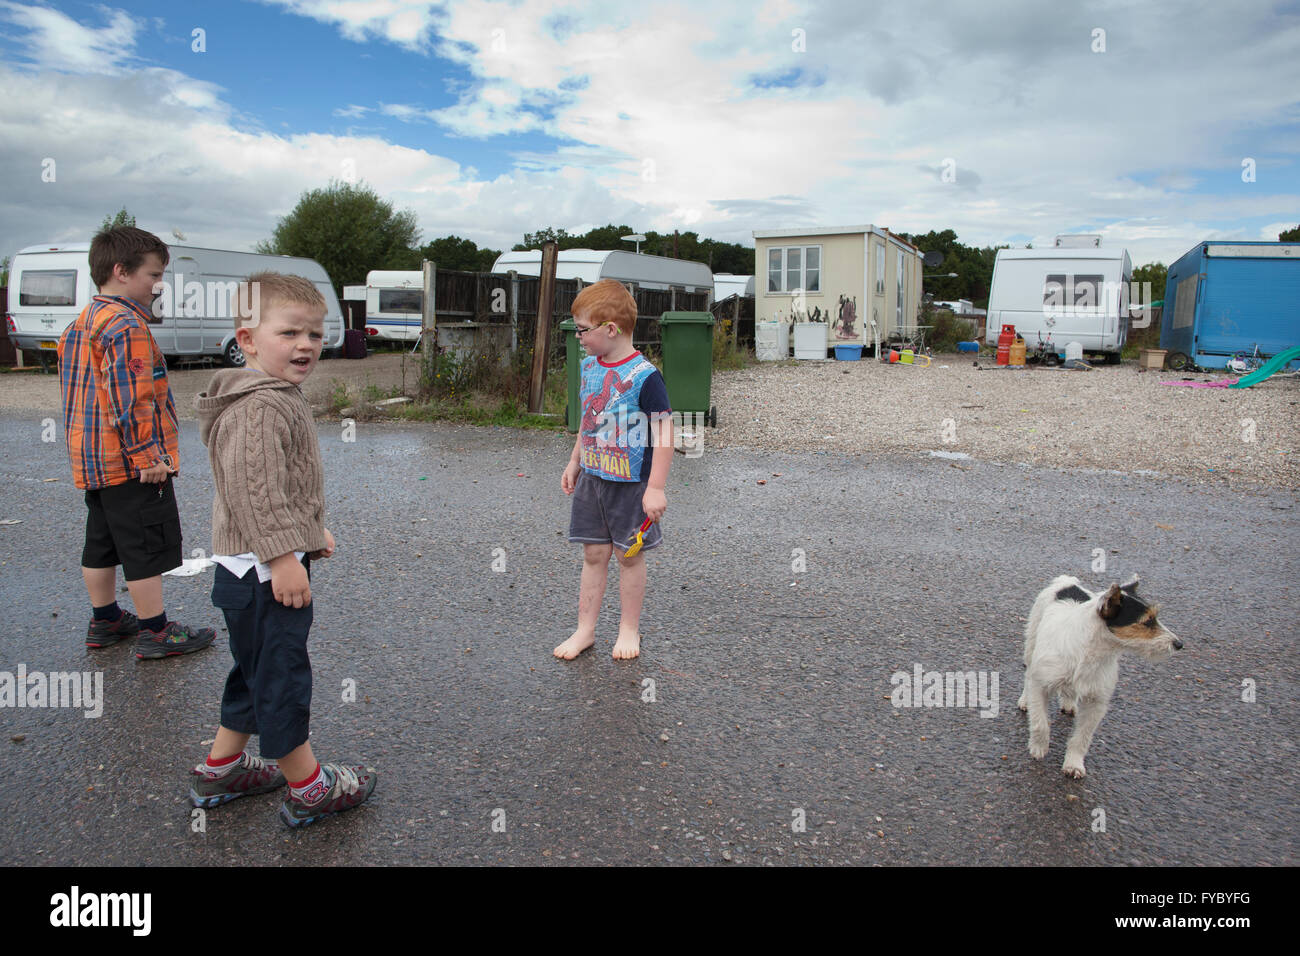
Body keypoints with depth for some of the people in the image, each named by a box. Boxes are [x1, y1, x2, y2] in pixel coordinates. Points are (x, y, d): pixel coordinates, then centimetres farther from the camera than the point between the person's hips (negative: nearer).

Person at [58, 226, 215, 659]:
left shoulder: (81, 323, 15)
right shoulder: (126, 325, -17)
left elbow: (77, 392, 21)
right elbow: (130, 400, -24)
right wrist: (148, 456, -22)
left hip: (92, 461, 10)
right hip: (130, 462, -10)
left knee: (102, 544, 17)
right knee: (147, 547, -2)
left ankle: (104, 621, 29)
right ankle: (154, 632, 6)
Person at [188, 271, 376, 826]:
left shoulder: (278, 398, 15)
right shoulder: (261, 406, -20)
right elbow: (255, 488, -26)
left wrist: (310, 530, 28)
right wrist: (284, 554, -26)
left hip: (256, 570, 11)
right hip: (262, 572, -11)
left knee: (257, 672, 22)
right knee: (281, 676, 1)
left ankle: (219, 771, 36)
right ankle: (309, 790, 14)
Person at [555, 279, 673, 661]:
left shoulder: (644, 375, -18)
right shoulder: (589, 366, 5)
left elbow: (664, 432, -18)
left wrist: (656, 487, -20)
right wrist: (574, 462, 21)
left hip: (630, 483, -6)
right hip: (592, 478, 6)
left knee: (629, 556, 8)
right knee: (593, 553, 12)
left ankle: (629, 629, 24)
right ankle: (585, 629, 22)